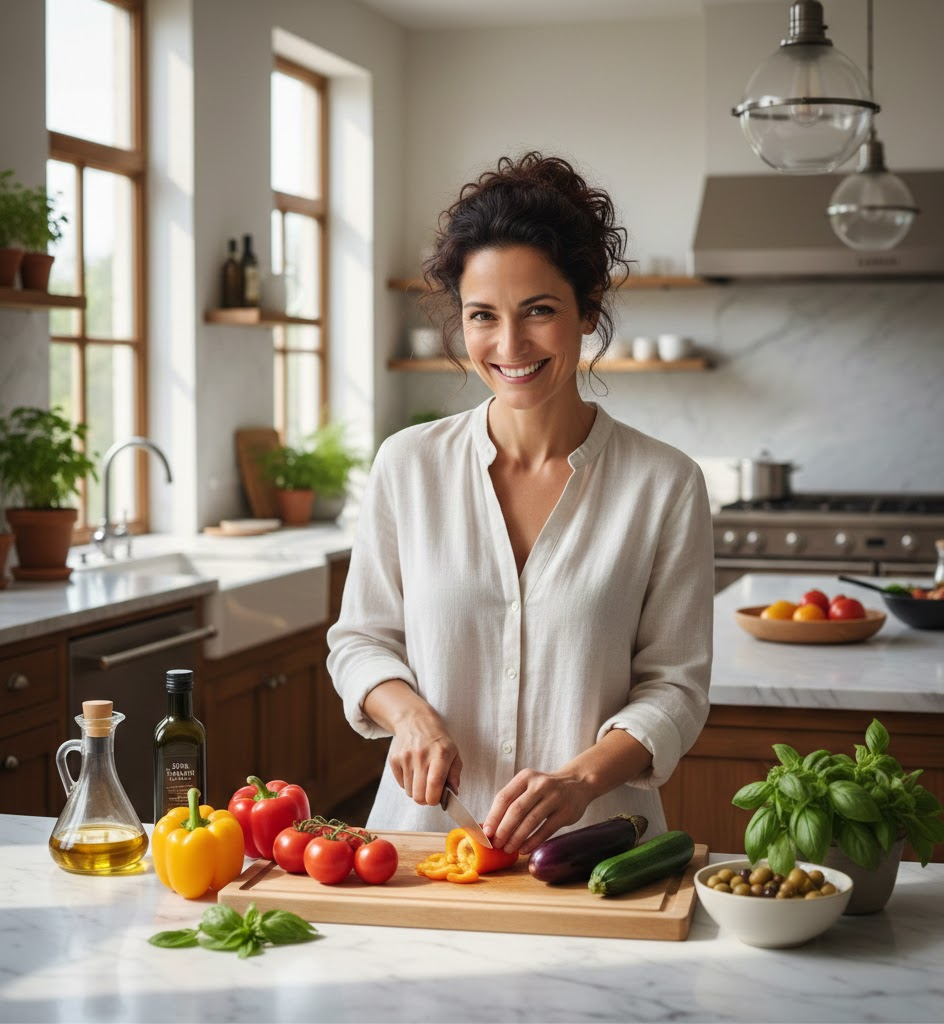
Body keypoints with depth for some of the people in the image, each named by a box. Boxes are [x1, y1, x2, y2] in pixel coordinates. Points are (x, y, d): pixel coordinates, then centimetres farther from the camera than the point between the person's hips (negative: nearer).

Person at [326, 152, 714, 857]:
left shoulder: (665, 485, -1)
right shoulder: (409, 464, 4)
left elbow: (675, 685, 1)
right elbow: (360, 638, 12)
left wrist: (582, 777, -17)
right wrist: (409, 713, -9)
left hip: (593, 845, -1)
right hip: (426, 829, 2)